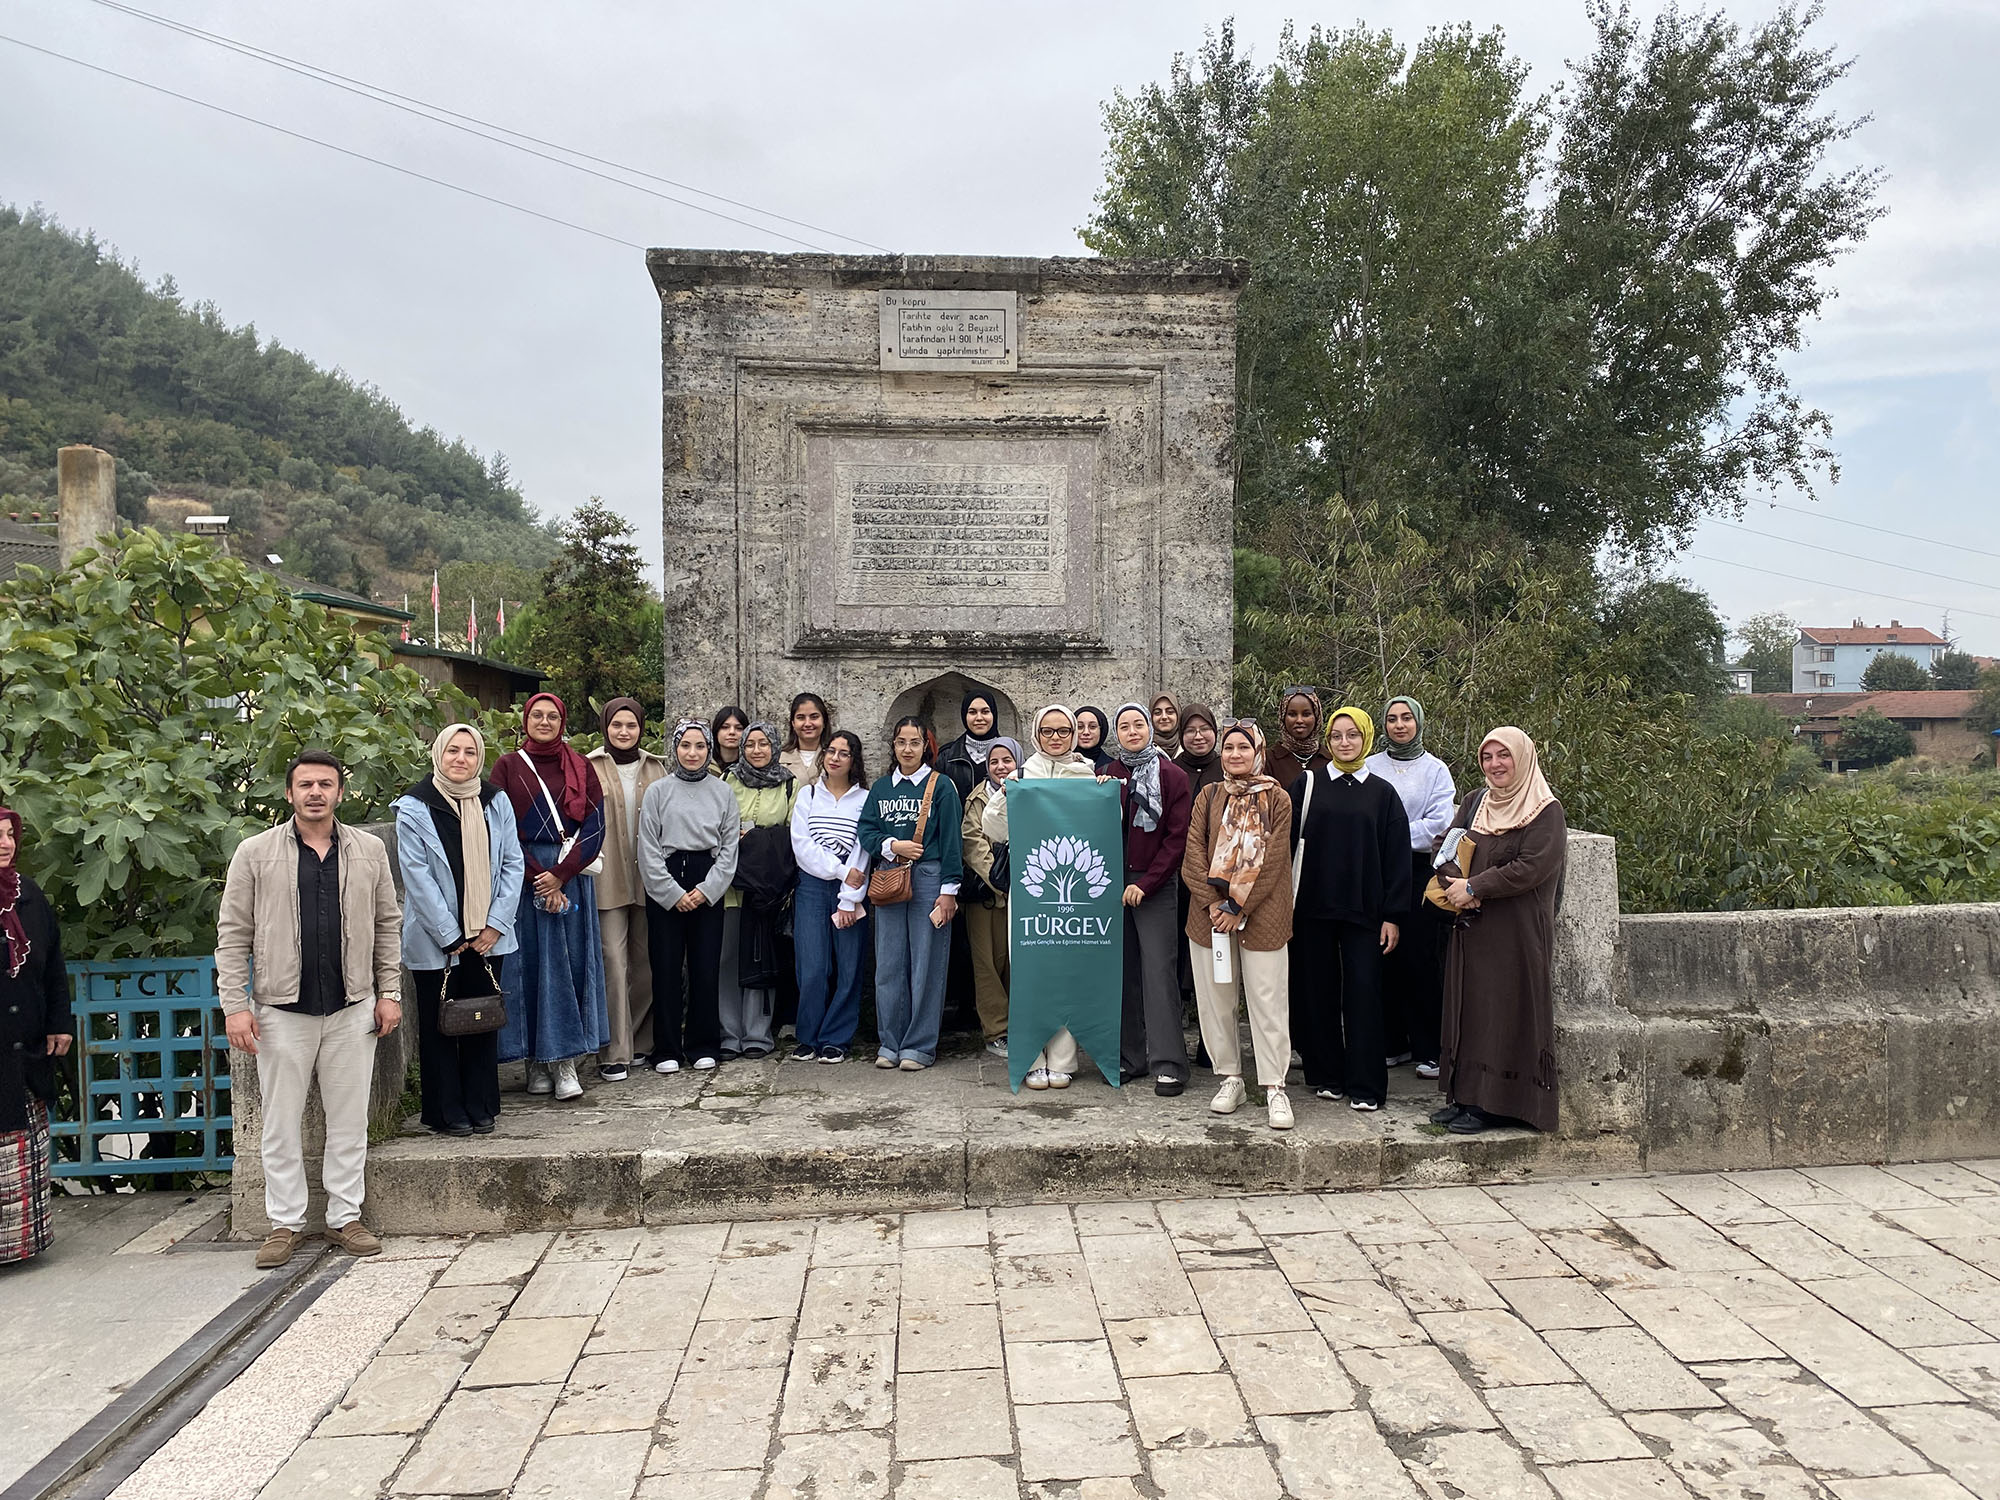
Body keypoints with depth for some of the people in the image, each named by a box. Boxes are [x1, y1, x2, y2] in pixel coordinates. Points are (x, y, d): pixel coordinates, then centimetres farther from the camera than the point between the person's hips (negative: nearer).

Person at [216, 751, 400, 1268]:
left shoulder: (369, 850, 5)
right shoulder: (256, 852, 0)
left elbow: (388, 925, 10)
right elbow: (232, 934, 1)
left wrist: (390, 992, 5)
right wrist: (235, 1005, -5)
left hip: (353, 1009, 2)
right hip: (281, 1009, -1)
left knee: (349, 1119, 8)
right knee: (281, 1123, 7)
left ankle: (345, 1217, 19)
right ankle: (285, 1223, 20)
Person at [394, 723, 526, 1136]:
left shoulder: (496, 802, 4)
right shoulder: (414, 808, -6)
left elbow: (513, 865, 3)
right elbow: (417, 877, -9)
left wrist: (495, 925, -5)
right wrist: (450, 937, -11)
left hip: (488, 938, 3)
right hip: (435, 941, -3)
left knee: (484, 1023, 10)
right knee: (438, 1028, 7)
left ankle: (481, 1109, 22)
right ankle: (446, 1113, 18)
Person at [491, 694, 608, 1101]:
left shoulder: (581, 768, 9)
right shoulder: (508, 767, 5)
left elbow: (595, 827, 1)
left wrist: (560, 874, -11)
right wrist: (537, 878, -11)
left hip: (571, 877, 1)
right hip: (524, 877, -1)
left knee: (570, 964, 0)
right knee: (530, 964, -1)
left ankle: (563, 1061, 2)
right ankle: (538, 1062, 6)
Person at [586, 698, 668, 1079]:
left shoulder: (655, 768, 11)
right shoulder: (590, 768, 1)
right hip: (607, 880, -4)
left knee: (646, 962, 9)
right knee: (613, 961, -8)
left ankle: (641, 1043, 21)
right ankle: (614, 1053, -4)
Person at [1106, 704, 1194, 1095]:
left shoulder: (1173, 776, 0)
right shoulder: (1107, 775, 12)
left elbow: (1177, 837, -5)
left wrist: (1146, 883, -10)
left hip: (1156, 885, -3)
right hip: (1113, 882, 4)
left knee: (1159, 970, -7)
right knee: (1124, 970, 6)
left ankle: (1168, 1063, -3)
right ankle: (1129, 1056, 14)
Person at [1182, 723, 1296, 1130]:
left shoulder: (1276, 799, 1)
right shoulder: (1209, 796, 10)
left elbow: (1273, 861, -6)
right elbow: (1194, 854, 3)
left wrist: (1239, 907, -11)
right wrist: (1212, 903, -9)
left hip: (1260, 914, -3)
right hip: (1210, 913, 3)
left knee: (1267, 1000, -3)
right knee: (1216, 997, 7)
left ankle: (1274, 1086, 5)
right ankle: (1230, 1078, 20)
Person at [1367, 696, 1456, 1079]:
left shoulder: (1435, 770, 6)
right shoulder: (1370, 767, 11)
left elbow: (1439, 822, -5)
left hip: (1419, 871, -2)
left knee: (1421, 960, -4)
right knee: (1384, 960, 3)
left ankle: (1430, 1050, 4)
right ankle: (1392, 1044, 14)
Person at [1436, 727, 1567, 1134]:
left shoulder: (1546, 812, -7)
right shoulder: (1474, 803, 13)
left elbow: (1531, 868, -17)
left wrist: (1474, 887, -17)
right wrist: (1456, 886, -11)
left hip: (1515, 933, -6)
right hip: (1470, 929, 6)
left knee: (1502, 1012, -3)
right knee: (1466, 1007, 8)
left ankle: (1491, 1104, 5)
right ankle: (1464, 1096, 16)